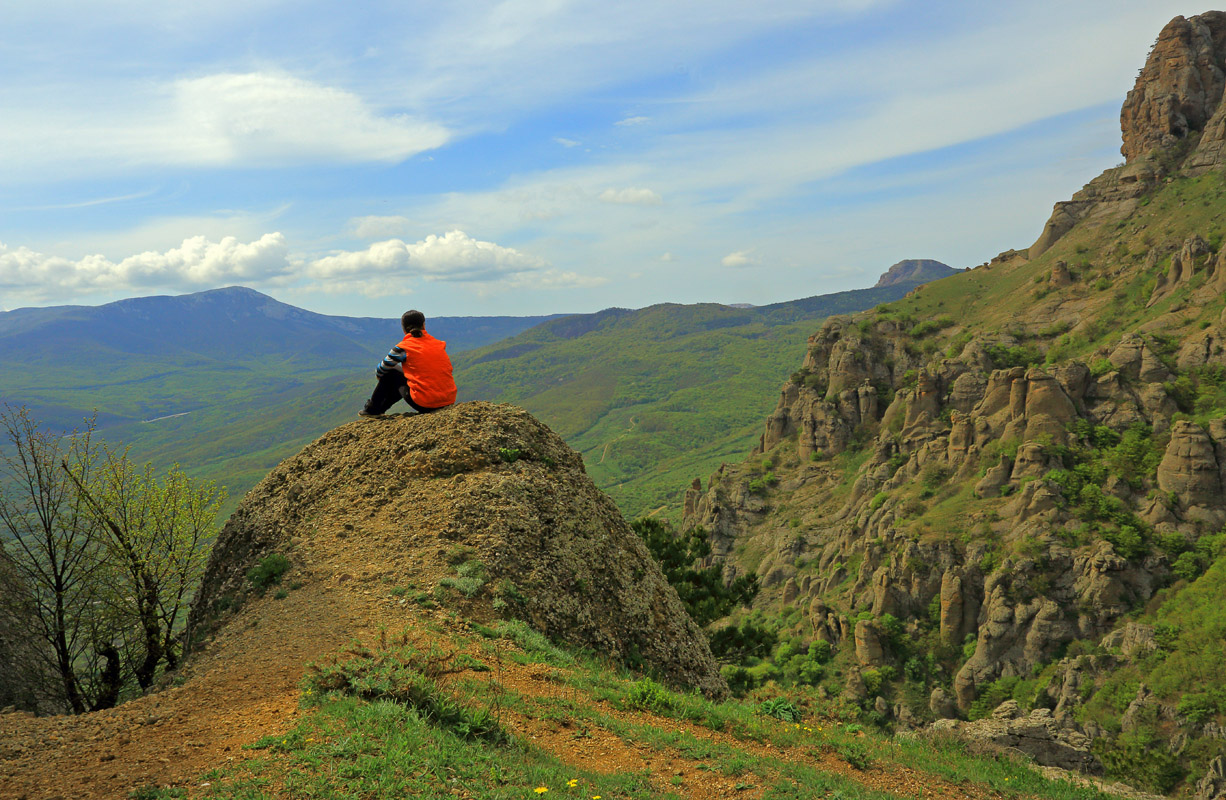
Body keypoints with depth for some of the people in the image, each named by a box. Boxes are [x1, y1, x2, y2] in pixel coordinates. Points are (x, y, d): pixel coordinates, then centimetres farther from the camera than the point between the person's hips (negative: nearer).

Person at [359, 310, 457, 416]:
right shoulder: (440, 344, 10)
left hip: (424, 403, -5)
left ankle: (372, 409, 31)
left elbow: (380, 371, 12)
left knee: (390, 374, 18)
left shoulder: (403, 348, -2)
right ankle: (380, 408, 45)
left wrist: (378, 374, 36)